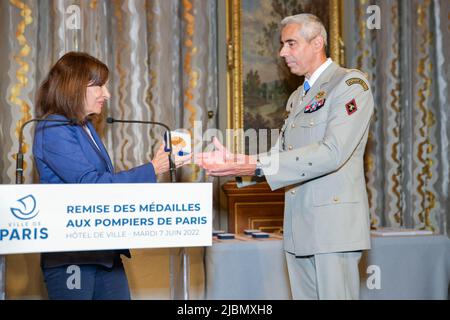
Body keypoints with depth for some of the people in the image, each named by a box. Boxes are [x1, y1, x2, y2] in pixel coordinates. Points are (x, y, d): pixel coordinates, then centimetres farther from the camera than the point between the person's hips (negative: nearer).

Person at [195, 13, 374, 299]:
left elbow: (333, 152, -19)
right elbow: (280, 155, 16)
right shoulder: (297, 97, 20)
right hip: (299, 227, 8)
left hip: (334, 222, -7)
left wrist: (258, 166, -22)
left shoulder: (351, 84, -7)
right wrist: (236, 160, -3)